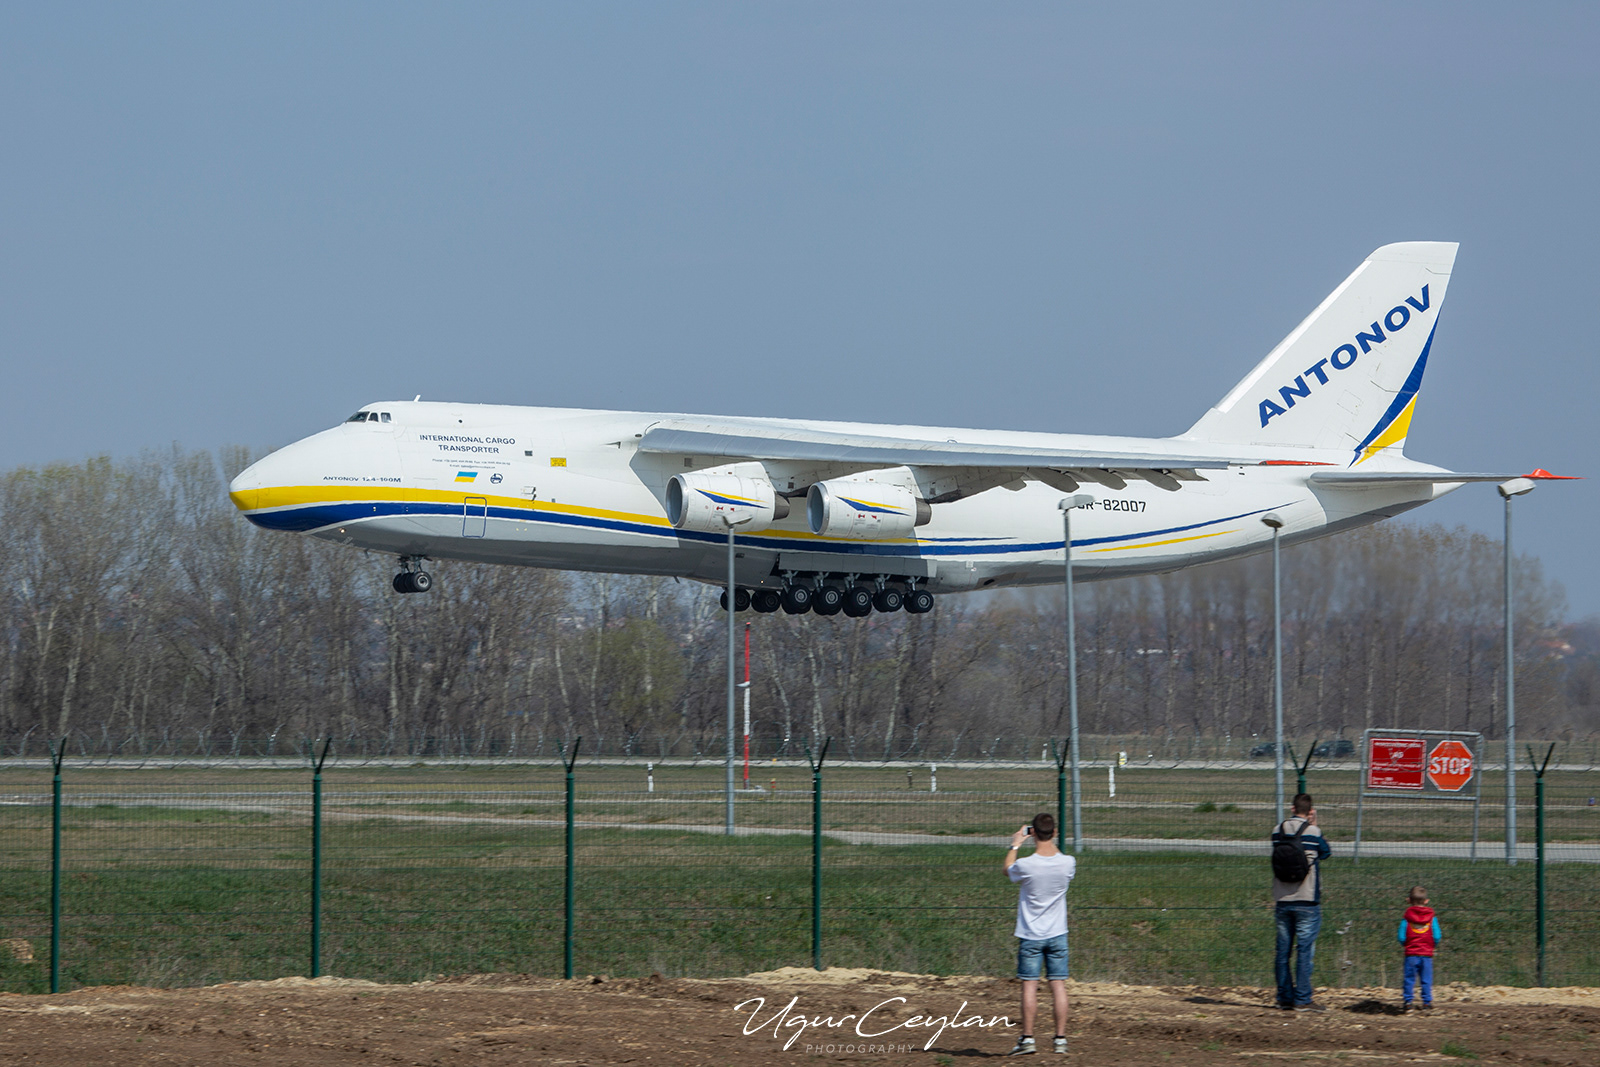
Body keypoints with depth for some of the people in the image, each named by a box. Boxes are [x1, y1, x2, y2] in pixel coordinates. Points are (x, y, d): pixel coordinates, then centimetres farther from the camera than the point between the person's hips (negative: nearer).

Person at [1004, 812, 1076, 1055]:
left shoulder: (1025, 865, -18)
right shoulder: (1067, 863, -10)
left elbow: (1008, 870, 7)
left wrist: (1014, 845, 20)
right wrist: (1051, 843, 25)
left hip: (1030, 936, -2)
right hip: (1057, 934, 2)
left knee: (1029, 986, 2)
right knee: (1058, 986, 5)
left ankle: (1027, 1038, 3)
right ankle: (1060, 1038, 6)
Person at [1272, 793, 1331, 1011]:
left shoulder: (1277, 831, 3)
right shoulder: (1313, 832, -9)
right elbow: (1326, 852, 7)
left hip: (1282, 901, 4)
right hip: (1307, 901, -4)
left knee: (1283, 950, 9)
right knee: (1305, 950, -2)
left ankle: (1284, 997, 12)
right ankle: (1302, 999, -5)